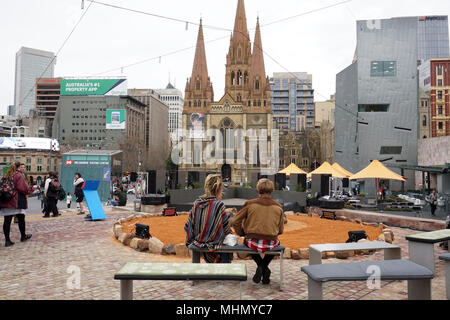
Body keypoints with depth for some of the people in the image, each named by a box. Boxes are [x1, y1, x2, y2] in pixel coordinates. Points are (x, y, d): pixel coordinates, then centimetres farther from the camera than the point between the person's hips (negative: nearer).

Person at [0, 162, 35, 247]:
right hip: (17, 201, -6)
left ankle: (7, 240, 4)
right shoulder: (19, 176, -10)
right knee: (21, 219, 10)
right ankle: (23, 236, 24)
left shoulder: (8, 175, 13)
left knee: (7, 220, 3)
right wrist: (32, 188, 0)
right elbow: (24, 189, -16)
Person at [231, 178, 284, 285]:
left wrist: (242, 233, 17)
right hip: (270, 245, 1)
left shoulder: (250, 204, -3)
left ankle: (260, 266, 15)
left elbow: (234, 222, 1)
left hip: (253, 243, -1)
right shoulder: (278, 207, 2)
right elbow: (280, 230, 8)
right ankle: (265, 266, 20)